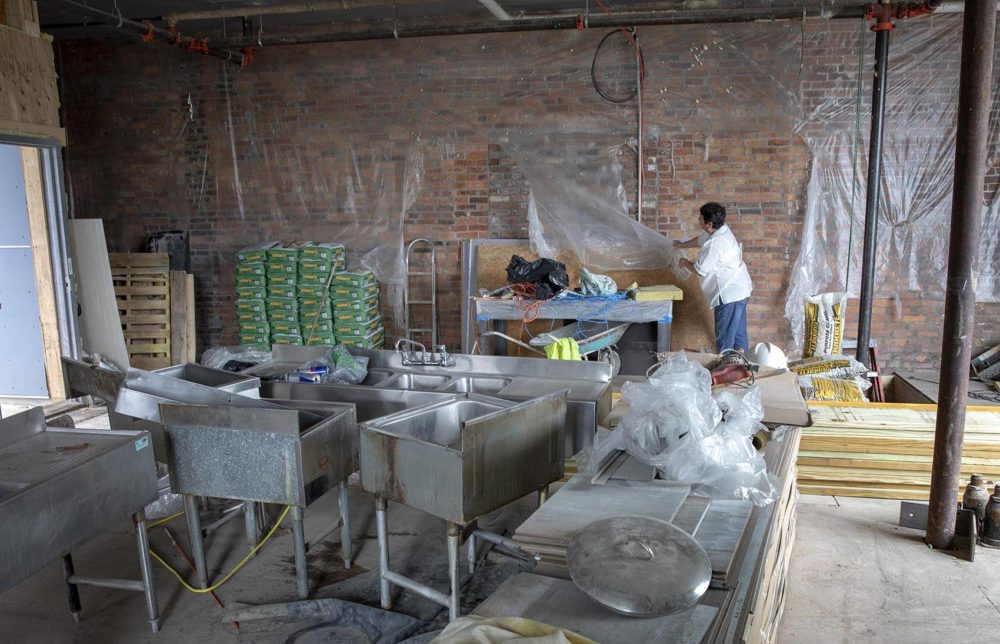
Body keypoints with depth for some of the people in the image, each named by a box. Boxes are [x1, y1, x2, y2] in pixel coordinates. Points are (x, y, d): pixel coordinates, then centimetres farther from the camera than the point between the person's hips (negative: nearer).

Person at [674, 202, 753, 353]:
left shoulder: (714, 243, -25)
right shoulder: (720, 230, 4)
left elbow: (700, 270, -16)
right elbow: (700, 240, 26)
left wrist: (685, 262, 3)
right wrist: (681, 245, 37)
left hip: (729, 293, -10)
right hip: (740, 289, 10)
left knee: (725, 337, 0)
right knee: (738, 332, 19)